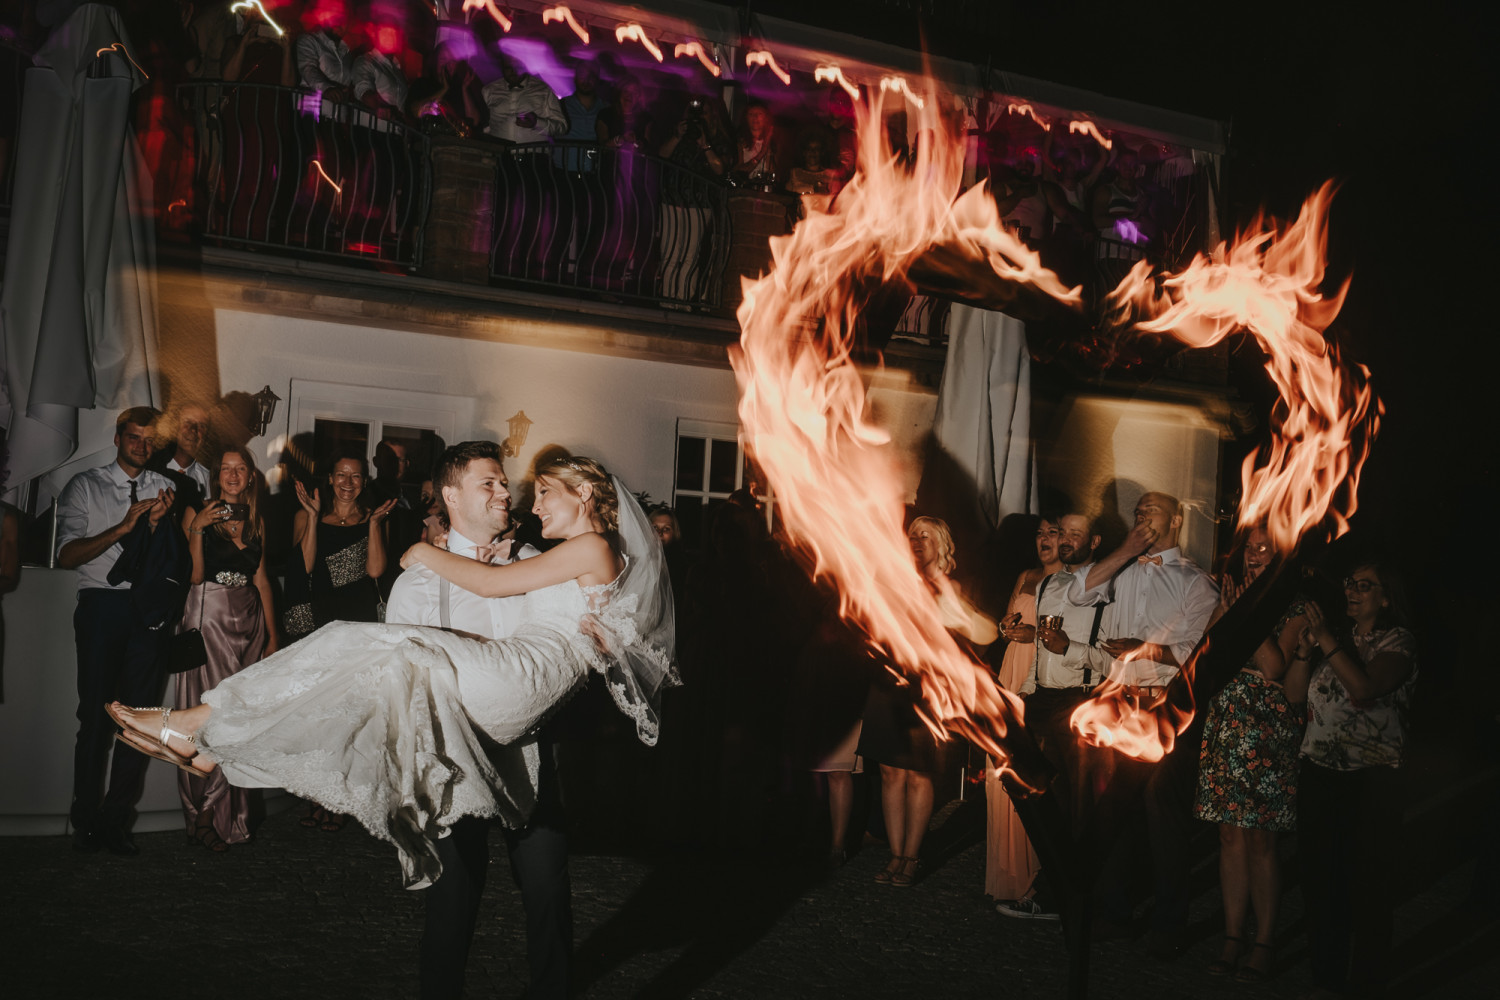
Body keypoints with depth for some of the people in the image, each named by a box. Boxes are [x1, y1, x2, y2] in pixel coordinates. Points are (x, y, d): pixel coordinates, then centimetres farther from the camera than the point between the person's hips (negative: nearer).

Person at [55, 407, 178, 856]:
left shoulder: (164, 488, 13)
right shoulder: (86, 486, 6)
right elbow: (67, 555, -5)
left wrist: (157, 523, -12)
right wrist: (124, 526, -14)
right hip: (102, 603, -2)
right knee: (96, 715, 0)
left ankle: (115, 819, 12)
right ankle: (85, 820, 13)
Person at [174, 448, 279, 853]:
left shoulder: (255, 522, 13)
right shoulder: (198, 513, 0)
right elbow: (194, 575, -7)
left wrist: (272, 634, 13)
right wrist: (197, 528, -19)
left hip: (248, 621, 4)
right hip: (209, 618, -4)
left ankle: (229, 814, 13)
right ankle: (205, 817, 0)